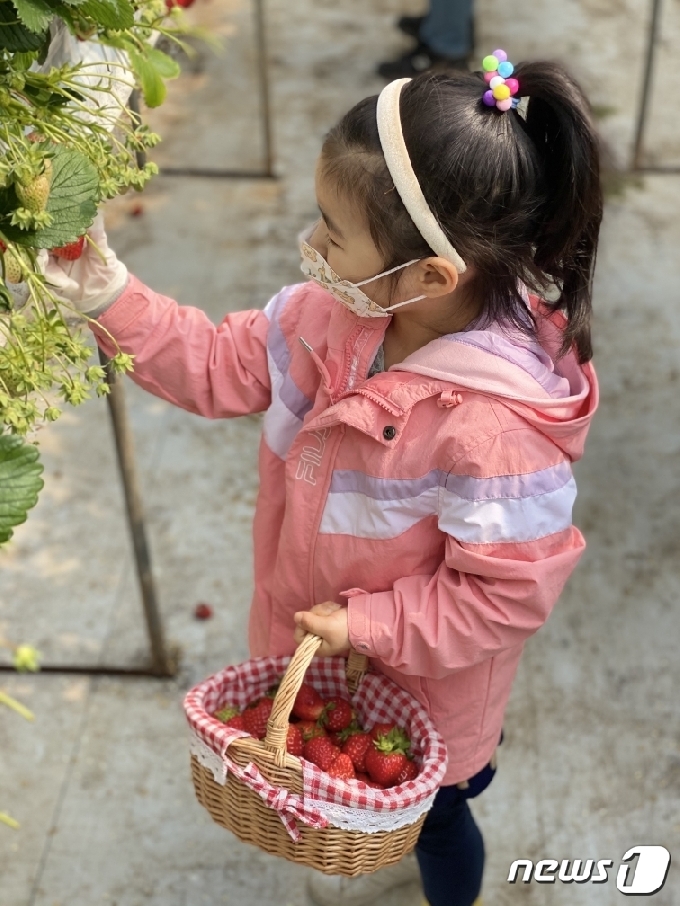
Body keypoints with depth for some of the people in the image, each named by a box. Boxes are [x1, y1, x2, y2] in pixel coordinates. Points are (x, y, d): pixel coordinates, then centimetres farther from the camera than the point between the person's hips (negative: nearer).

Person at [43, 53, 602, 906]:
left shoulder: (496, 429, -40)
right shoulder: (334, 314, -20)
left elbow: (507, 593, -29)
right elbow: (221, 365, -8)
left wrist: (367, 627, -27)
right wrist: (107, 294, -17)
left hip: (422, 686, -6)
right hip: (327, 643, 7)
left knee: (429, 809, 26)